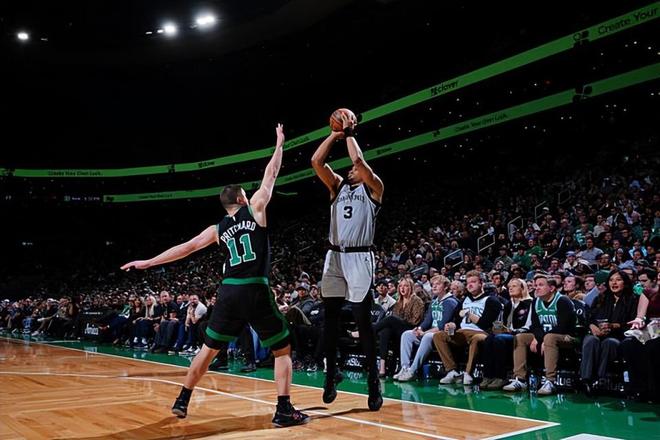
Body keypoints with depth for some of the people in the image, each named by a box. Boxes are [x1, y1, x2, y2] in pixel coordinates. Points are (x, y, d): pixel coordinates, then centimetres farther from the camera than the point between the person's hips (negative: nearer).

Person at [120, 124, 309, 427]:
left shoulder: (218, 229, 15)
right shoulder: (255, 209, 5)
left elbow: (186, 248, 15)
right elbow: (270, 175, 11)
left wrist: (147, 262, 23)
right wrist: (279, 144, 25)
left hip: (229, 291, 4)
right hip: (255, 291, -4)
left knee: (208, 348, 21)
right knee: (283, 349, 7)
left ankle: (182, 401, 28)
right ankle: (284, 411, -1)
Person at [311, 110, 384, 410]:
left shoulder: (373, 188, 4)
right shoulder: (338, 186, 17)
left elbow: (359, 160, -12)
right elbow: (316, 161, 6)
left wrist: (350, 134, 2)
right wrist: (336, 134, 6)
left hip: (359, 258, -5)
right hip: (335, 257, 5)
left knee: (363, 321, -4)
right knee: (330, 317, 5)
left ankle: (374, 380, 4)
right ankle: (331, 374, 17)